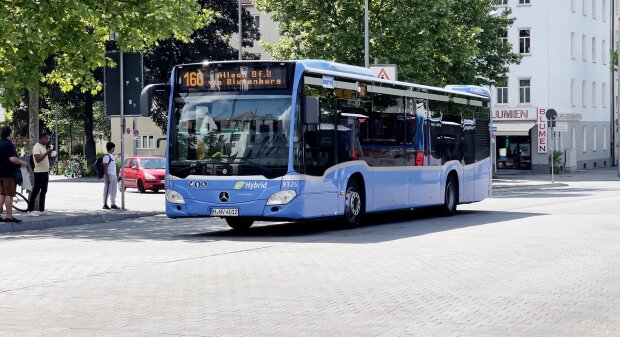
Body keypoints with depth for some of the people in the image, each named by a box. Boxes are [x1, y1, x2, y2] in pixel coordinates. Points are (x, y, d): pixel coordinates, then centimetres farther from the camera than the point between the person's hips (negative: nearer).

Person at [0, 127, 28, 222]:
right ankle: (9, 216, -3)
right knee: (9, 195, -4)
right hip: (9, 173, -9)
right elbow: (12, 159, -27)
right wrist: (22, 162, -10)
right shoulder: (8, 144, -17)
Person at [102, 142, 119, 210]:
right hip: (109, 175, -9)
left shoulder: (112, 156, 19)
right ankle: (105, 204, -5)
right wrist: (107, 177, -22)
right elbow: (105, 167, -16)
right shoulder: (106, 156, -10)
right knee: (107, 190, -7)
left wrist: (116, 176, 20)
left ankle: (113, 204, 17)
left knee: (114, 190, 11)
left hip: (114, 175, 9)